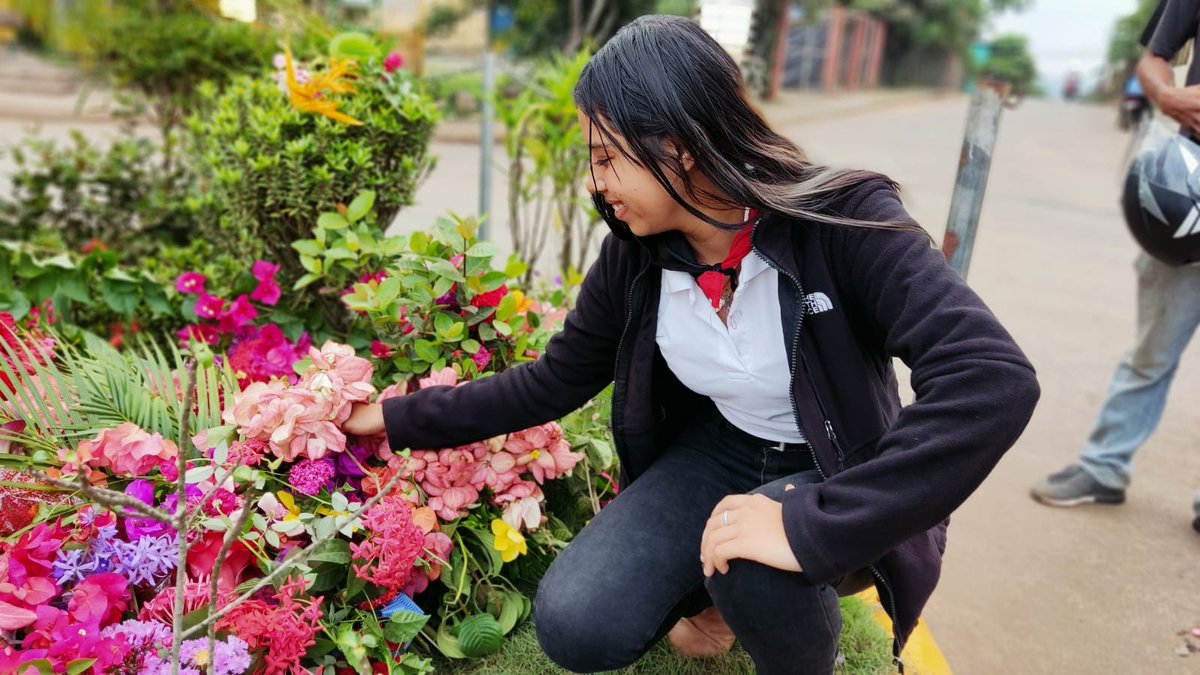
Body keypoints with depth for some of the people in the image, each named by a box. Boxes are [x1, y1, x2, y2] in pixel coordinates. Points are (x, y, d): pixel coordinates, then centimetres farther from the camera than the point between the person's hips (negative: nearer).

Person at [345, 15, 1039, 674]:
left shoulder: (844, 221, -25)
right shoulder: (635, 256, -10)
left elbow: (995, 378, -36)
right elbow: (554, 382, 2)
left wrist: (812, 526, -39)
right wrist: (401, 418, 2)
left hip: (841, 478, -3)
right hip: (716, 453, 4)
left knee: (755, 567, -36)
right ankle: (719, 587, 14)